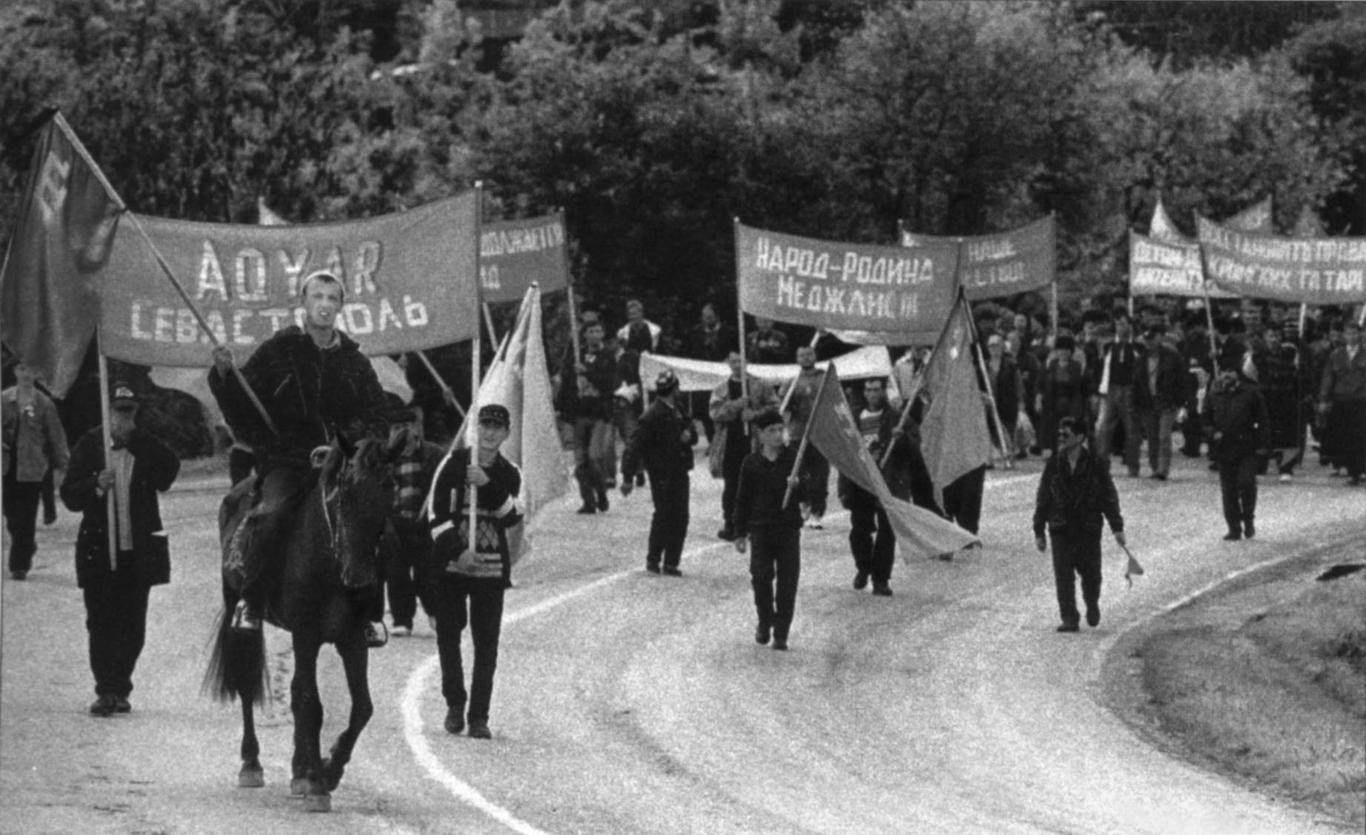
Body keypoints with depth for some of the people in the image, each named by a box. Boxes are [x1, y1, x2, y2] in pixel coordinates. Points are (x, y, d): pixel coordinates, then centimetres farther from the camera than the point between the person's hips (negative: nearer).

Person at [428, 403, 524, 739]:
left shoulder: (509, 474, 6)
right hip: (451, 562, -1)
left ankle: (479, 716, 1)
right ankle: (455, 704, 20)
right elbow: (437, 513, -3)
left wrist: (488, 486, -20)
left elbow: (513, 517, -8)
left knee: (486, 643, -3)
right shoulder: (454, 465, 1)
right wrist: (457, 550, -14)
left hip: (491, 568, 1)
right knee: (448, 635, 3)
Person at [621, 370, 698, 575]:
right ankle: (653, 560, 7)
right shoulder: (652, 416, -13)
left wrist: (689, 435, -2)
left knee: (680, 519, 4)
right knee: (664, 516, -7)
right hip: (662, 474, -7)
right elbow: (635, 446, -16)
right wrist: (628, 477, -20)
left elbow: (693, 436, 24)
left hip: (679, 473, 7)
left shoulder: (677, 412, 14)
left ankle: (671, 562, 10)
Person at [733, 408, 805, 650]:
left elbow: (805, 496, 2)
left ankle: (781, 633, 6)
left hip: (788, 529, 0)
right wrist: (740, 533, 6)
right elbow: (742, 500, 7)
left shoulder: (793, 459, 0)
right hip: (760, 528, 0)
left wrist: (797, 485, -22)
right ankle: (764, 623, 20)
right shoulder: (752, 463, 2)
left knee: (787, 582, -2)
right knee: (761, 577, -5)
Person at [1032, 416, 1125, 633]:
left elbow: (1109, 498, 2)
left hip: (1088, 530, -1)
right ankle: (1069, 619, -2)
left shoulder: (1096, 466, -2)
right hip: (1061, 530, 1)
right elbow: (1042, 499, 7)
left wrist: (1117, 528, -3)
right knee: (1063, 576, -6)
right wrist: (1039, 532, 6)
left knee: (1090, 573, 4)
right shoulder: (1053, 466, 3)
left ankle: (1092, 605, 34)